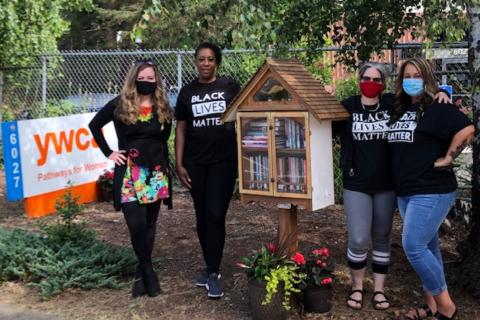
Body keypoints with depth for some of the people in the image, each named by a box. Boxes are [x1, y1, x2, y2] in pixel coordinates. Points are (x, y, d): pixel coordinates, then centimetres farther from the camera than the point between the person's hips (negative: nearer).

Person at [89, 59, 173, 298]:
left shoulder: (163, 108, 5)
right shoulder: (120, 105, -2)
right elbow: (94, 125, 7)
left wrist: (165, 165, 6)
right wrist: (108, 153, 2)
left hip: (157, 171, 3)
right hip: (130, 172, -3)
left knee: (149, 225, 7)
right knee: (136, 225, -11)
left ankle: (141, 274, 18)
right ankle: (149, 272, 6)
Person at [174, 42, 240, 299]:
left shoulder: (230, 87, 2)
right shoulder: (187, 92, 7)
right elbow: (181, 130, 8)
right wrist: (179, 164, 1)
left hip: (224, 161, -2)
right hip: (195, 163, 3)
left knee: (216, 216, -6)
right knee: (202, 216, 8)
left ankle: (213, 274, -1)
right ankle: (210, 266, 23)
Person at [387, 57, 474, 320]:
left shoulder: (437, 108, -11)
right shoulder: (399, 110, 12)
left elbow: (466, 129, -24)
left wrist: (447, 158, -19)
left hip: (432, 190, -8)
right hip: (405, 192, 8)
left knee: (413, 246, -13)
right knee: (426, 248, 14)